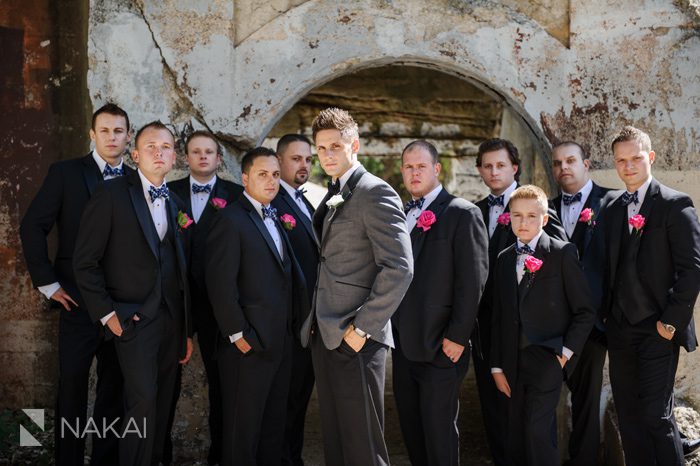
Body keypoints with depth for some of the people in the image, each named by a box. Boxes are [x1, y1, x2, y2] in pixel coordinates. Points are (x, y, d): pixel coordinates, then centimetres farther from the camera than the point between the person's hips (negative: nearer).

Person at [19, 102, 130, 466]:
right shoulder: (65, 172, -2)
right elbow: (33, 227, -4)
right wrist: (48, 283, -7)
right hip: (79, 300, -3)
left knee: (114, 387, 10)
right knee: (72, 386, 4)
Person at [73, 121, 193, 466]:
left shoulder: (176, 204, 13)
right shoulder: (112, 194, -5)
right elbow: (85, 262, -6)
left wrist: (187, 330, 12)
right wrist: (106, 313, -11)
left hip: (172, 318, 5)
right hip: (133, 318, -5)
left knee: (163, 403, 9)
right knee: (143, 401, -11)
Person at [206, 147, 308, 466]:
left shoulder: (275, 218, 14)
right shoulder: (232, 219, -12)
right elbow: (221, 284, -17)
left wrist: (299, 318, 5)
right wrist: (237, 334, -17)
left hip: (280, 342, 8)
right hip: (250, 344, -8)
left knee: (275, 424, 17)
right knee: (243, 428, 4)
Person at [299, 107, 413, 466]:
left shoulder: (375, 193, -10)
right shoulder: (331, 197, 17)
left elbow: (399, 268, -18)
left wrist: (362, 328, -18)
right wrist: (316, 322, 11)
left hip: (355, 338, -8)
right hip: (324, 336, 9)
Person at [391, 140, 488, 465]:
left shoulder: (462, 213, -8)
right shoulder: (402, 215, 13)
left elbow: (472, 280, -13)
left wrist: (457, 337, -16)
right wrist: (391, 327, 8)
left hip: (440, 346, -7)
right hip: (403, 343, 7)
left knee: (439, 431, 2)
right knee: (410, 426, 15)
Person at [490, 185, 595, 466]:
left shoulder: (563, 253, -3)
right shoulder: (504, 259, 11)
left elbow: (585, 311, -3)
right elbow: (499, 317, 12)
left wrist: (566, 352, -9)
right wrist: (497, 366, 9)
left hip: (547, 358, -5)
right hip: (513, 361, 5)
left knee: (537, 429, -13)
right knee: (515, 436, 8)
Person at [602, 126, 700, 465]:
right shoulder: (612, 208, 11)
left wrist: (671, 322, -14)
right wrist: (607, 315, 7)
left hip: (657, 331, -6)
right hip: (619, 331, 6)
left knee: (657, 416, -6)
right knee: (628, 416, 11)